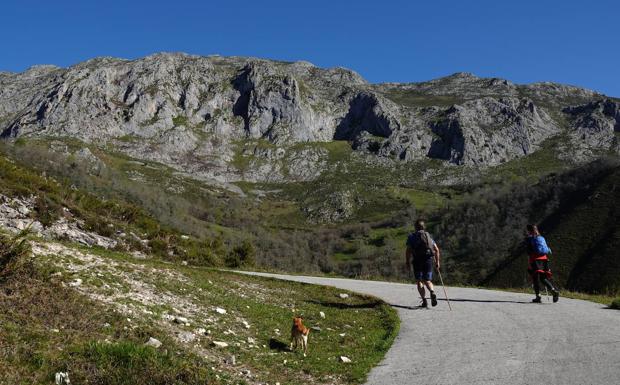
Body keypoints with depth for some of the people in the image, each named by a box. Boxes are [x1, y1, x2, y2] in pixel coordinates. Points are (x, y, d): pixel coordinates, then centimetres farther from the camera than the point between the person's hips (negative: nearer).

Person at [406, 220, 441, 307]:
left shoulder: (411, 236, 5)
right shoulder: (429, 236, 14)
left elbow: (408, 251, -4)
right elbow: (436, 249, 7)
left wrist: (407, 264, -1)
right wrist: (437, 261, 13)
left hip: (417, 261, -2)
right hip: (428, 261, 2)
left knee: (419, 281, 9)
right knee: (427, 281, 12)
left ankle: (424, 300, -5)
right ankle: (432, 293, -19)